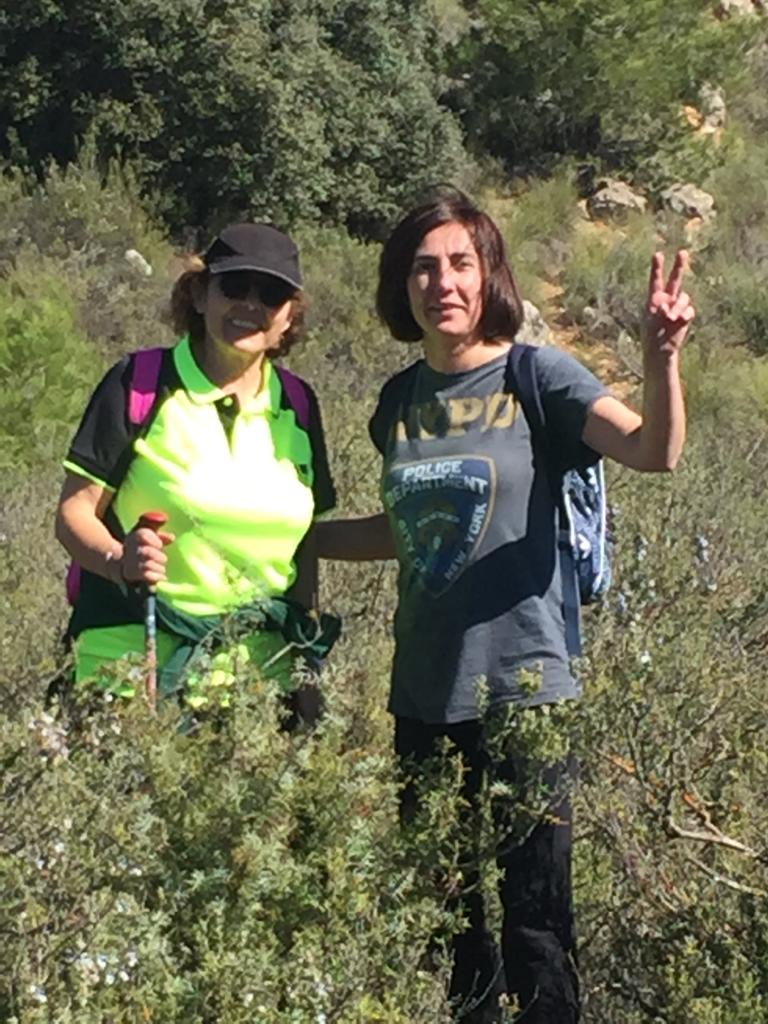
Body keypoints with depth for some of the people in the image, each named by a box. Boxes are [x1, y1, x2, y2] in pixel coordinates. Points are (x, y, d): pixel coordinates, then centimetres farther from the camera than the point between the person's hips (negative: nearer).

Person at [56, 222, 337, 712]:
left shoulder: (296, 405, 10)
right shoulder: (140, 384, -3)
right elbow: (75, 512, -4)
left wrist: (302, 646, 9)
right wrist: (119, 560, -23)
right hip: (137, 658, -3)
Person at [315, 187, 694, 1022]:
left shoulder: (537, 375, -5)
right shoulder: (401, 399, 10)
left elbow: (655, 452, -20)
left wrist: (661, 357, -37)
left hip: (521, 690, -5)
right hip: (423, 695, 6)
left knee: (533, 916, -2)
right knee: (440, 915, 16)